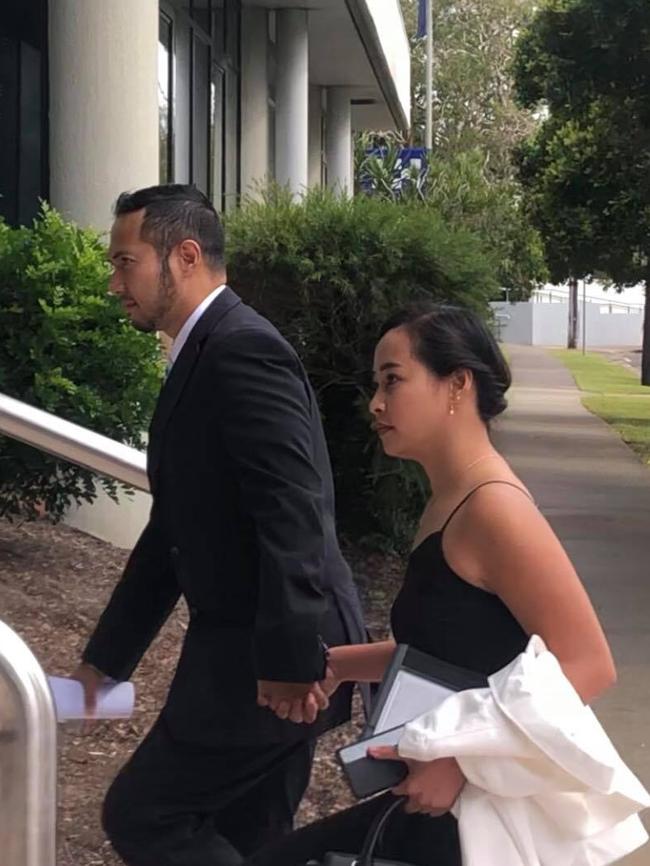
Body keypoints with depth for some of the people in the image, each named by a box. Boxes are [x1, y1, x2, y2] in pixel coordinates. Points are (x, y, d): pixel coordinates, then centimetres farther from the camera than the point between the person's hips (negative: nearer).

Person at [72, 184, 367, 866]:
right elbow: (175, 529, 19)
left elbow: (294, 515, -25)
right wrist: (106, 657, 19)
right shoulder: (203, 355, 16)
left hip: (268, 661, -10)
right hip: (253, 654, 10)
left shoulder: (242, 350, -16)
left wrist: (288, 661, -27)